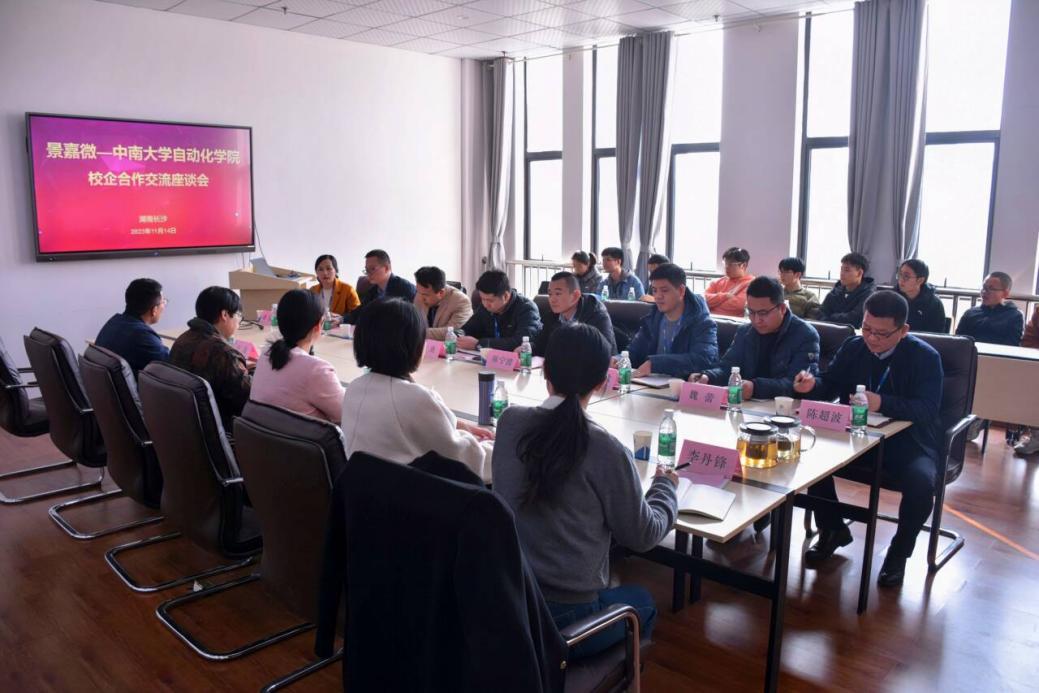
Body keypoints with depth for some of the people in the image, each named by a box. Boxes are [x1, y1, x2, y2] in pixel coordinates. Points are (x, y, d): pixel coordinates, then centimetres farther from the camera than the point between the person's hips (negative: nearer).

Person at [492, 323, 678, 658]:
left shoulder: (509, 421, -8)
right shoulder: (606, 450, -20)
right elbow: (642, 536, -6)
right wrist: (665, 486, 11)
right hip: (567, 617, -4)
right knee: (642, 600, 28)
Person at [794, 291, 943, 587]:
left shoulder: (925, 357, -10)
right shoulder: (853, 347, 3)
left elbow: (928, 410, -21)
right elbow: (830, 385, 3)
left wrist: (882, 403, -38)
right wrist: (812, 384, -23)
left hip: (909, 443, -4)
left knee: (921, 483, -34)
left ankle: (899, 551, -3)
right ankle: (833, 530, 4)